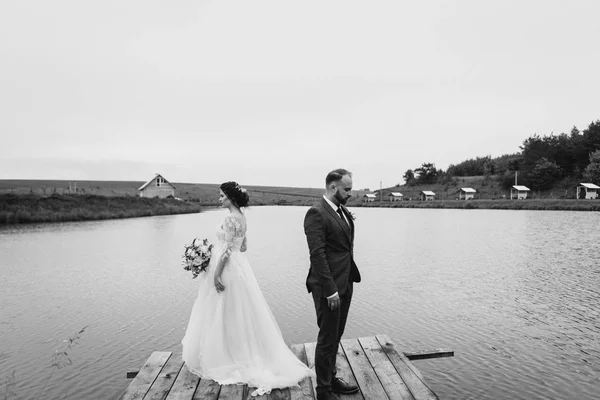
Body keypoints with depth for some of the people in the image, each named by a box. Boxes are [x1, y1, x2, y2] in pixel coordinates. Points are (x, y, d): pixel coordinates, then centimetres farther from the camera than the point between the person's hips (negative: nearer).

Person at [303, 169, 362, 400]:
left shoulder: (343, 211, 10)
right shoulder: (316, 213, -18)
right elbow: (317, 254, -21)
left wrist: (350, 279, 10)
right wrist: (330, 290, -21)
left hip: (345, 284, 8)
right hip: (329, 287, -8)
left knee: (335, 337, 21)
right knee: (327, 339, 7)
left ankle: (331, 379, 39)